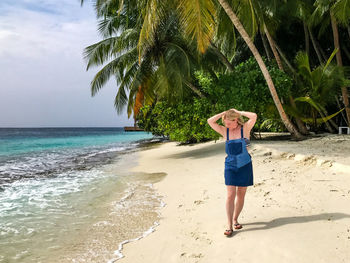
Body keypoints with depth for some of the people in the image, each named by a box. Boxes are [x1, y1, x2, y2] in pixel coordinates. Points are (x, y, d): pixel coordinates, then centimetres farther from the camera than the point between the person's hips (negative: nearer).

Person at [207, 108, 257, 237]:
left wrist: (238, 112, -9)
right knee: (231, 195, -7)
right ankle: (229, 226, -5)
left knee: (241, 196, 8)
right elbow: (210, 121, -5)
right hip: (230, 166, 1)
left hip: (244, 166, 0)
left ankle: (235, 219, 27)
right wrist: (224, 113, -3)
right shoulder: (225, 131, 3)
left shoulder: (245, 128, -3)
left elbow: (254, 116, -20)